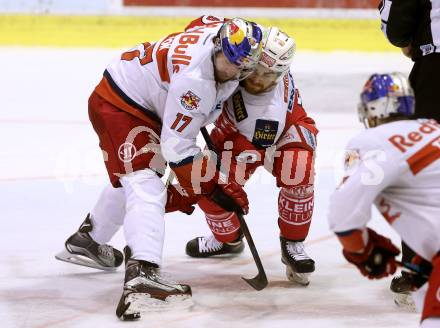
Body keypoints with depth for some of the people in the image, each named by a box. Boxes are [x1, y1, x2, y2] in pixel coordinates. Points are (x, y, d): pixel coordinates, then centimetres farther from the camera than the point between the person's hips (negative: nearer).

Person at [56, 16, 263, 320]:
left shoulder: (224, 32, -11)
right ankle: (141, 278, -43)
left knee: (133, 178, 31)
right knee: (147, 188, -26)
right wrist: (213, 187, -20)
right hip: (118, 104, -10)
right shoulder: (194, 78, -34)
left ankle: (87, 239, 54)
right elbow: (177, 146, -27)